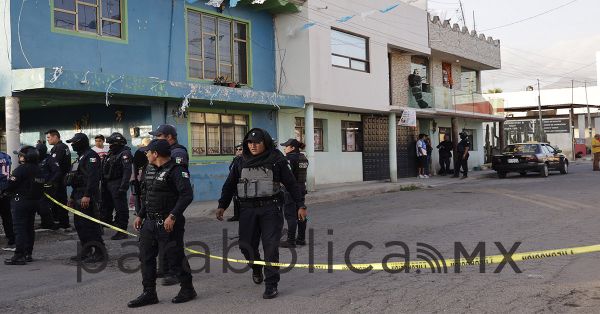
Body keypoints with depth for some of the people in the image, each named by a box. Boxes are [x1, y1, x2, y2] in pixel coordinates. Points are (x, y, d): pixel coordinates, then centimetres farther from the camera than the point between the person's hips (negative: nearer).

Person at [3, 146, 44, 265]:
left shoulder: (21, 169, -15)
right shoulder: (38, 170, 10)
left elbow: (11, 184, -16)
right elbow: (40, 186, 12)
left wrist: (4, 191, 3)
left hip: (21, 201, -8)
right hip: (34, 201, 8)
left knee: (19, 228, -5)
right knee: (29, 227, 14)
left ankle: (19, 255, -6)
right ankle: (28, 254, 19)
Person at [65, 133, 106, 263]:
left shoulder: (91, 156, -11)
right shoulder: (80, 157, 21)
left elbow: (92, 177, -22)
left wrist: (87, 195, -28)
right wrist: (72, 197, 24)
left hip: (87, 197, -11)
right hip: (79, 196, 11)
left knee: (90, 224, -10)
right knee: (79, 224, 13)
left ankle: (99, 252, -6)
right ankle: (86, 251, 21)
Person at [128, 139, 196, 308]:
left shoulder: (176, 170, -15)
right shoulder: (150, 169, 14)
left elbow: (187, 195, -23)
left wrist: (173, 216, -26)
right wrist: (140, 215, 18)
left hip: (168, 224, -9)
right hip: (149, 222, 9)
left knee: (175, 257, 0)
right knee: (146, 257, 9)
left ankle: (187, 289, 17)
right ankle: (149, 293, 19)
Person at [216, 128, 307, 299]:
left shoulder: (276, 161, 0)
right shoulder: (241, 163, 9)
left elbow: (291, 183, 2)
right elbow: (229, 185, 17)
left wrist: (300, 205, 0)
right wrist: (222, 205, 12)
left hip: (270, 209, -3)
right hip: (248, 209, 4)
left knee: (271, 246, -7)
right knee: (246, 245, 5)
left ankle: (271, 285, 1)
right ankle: (256, 269, 38)